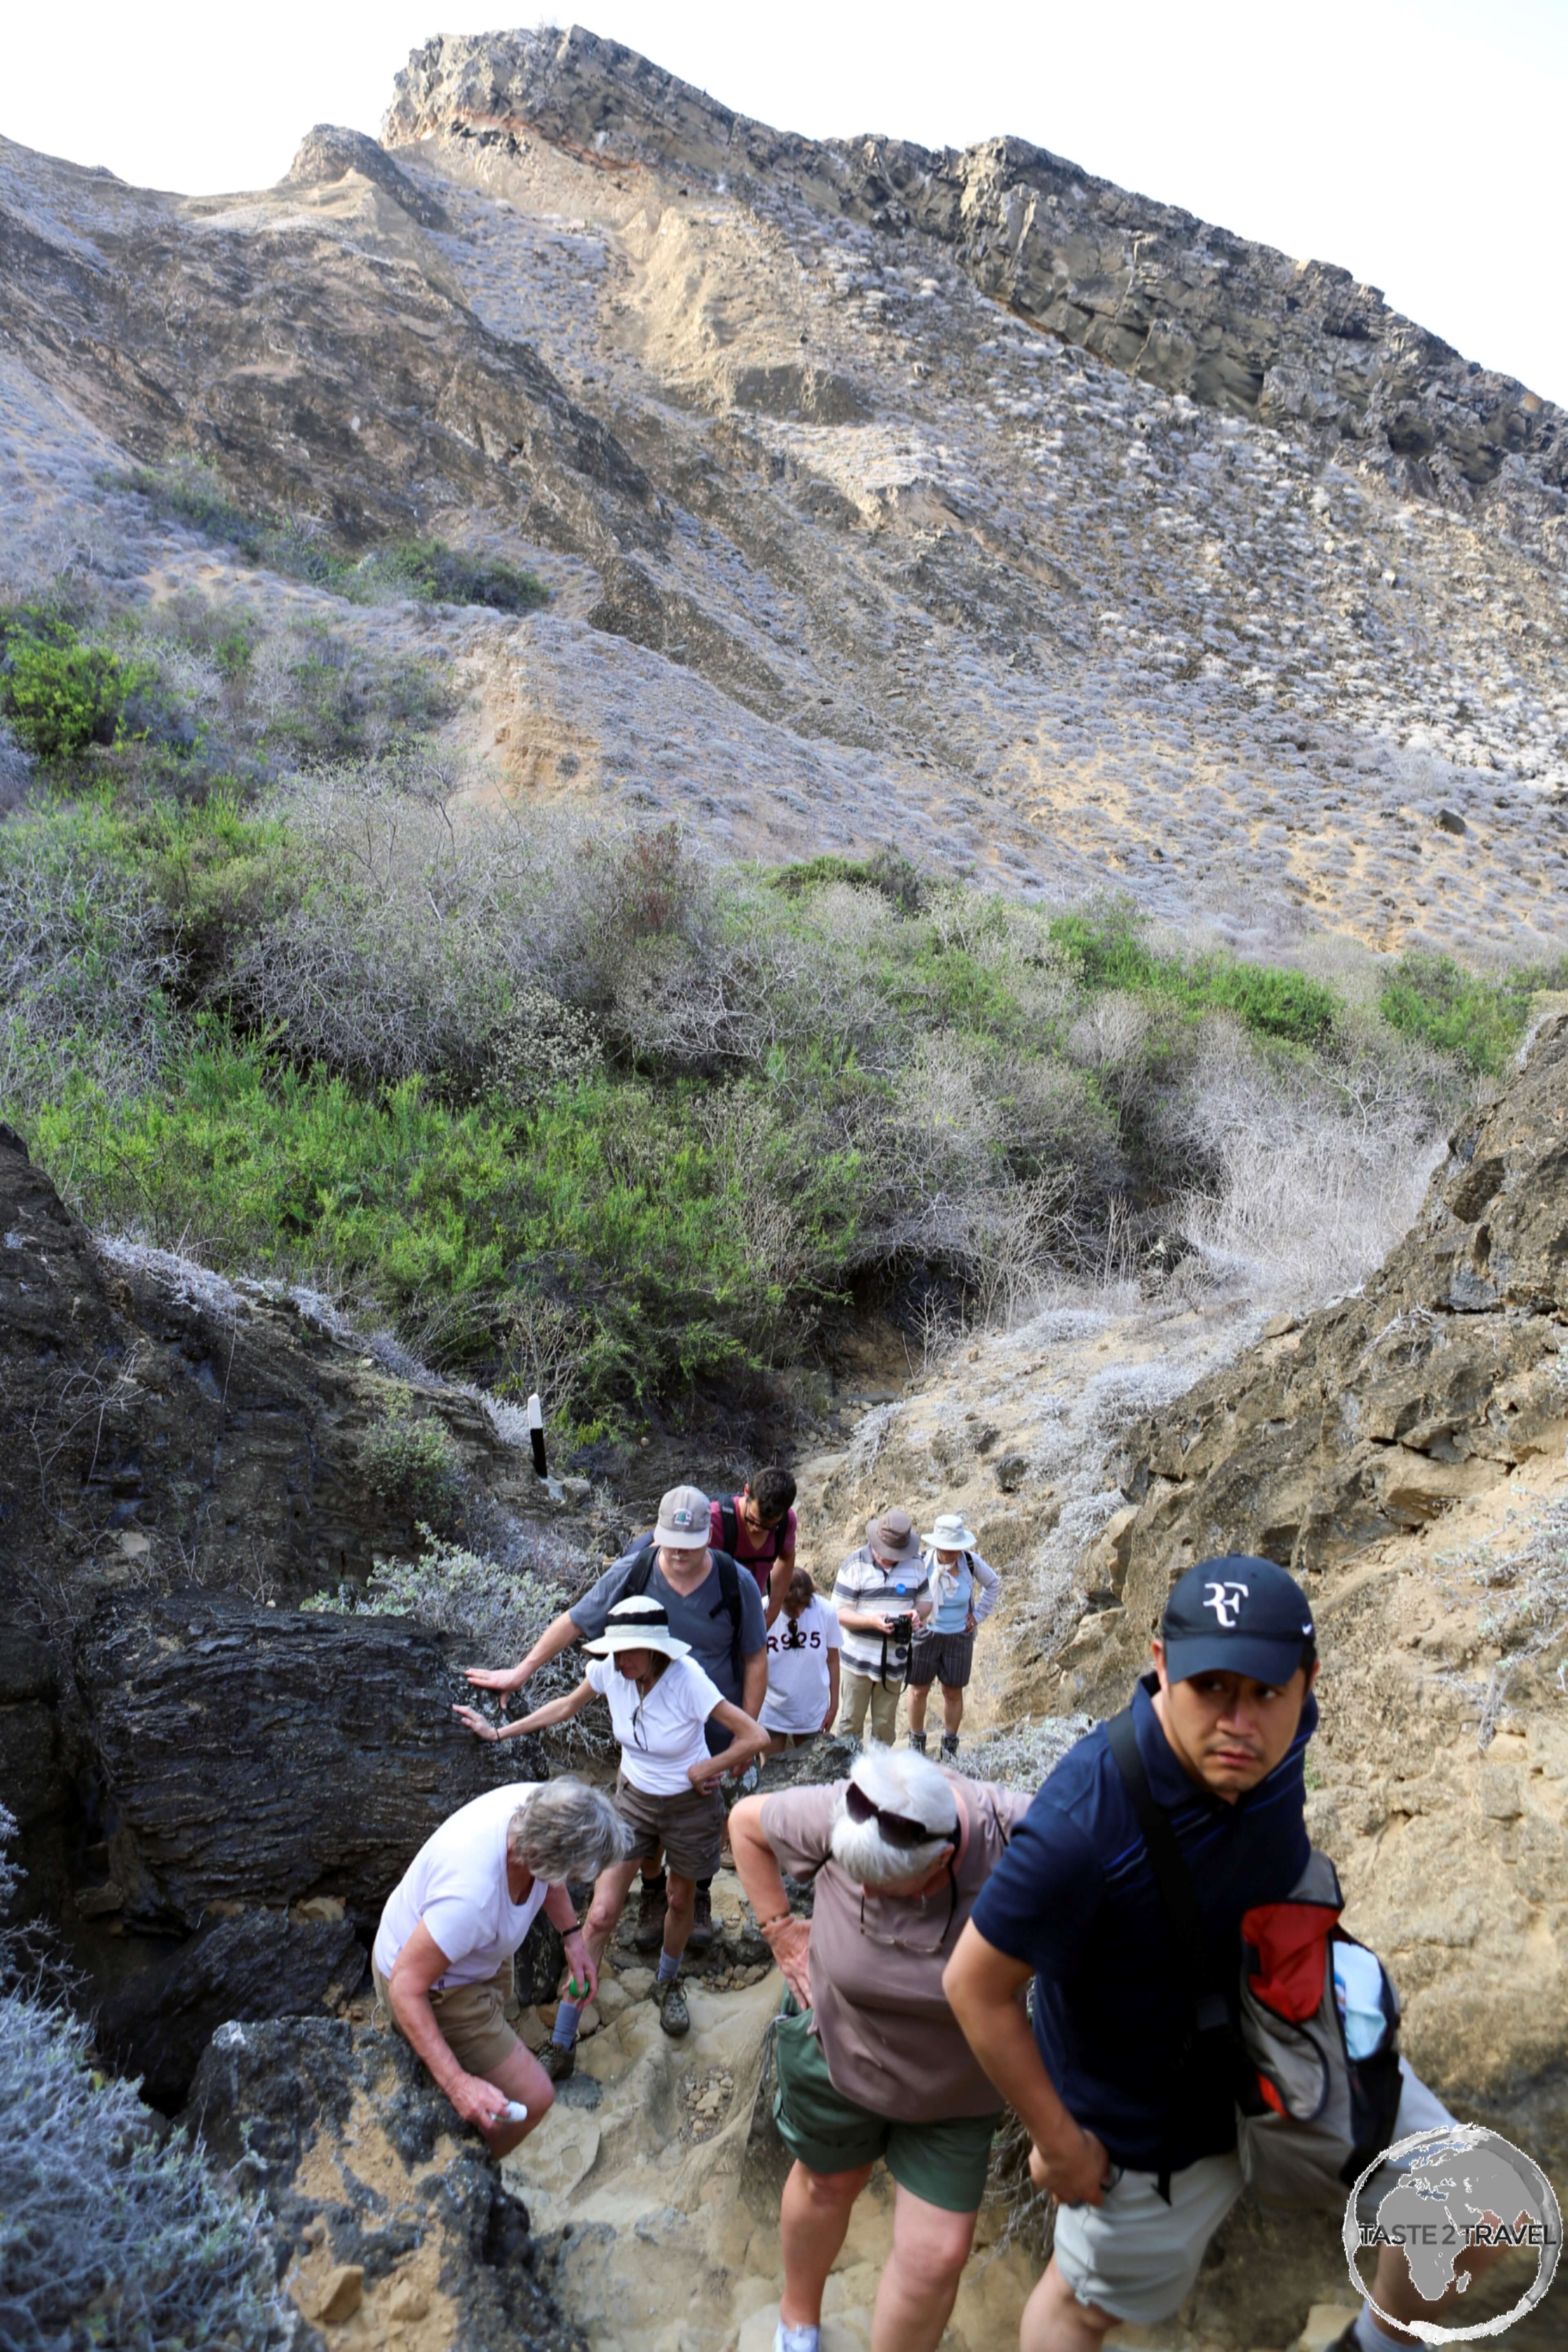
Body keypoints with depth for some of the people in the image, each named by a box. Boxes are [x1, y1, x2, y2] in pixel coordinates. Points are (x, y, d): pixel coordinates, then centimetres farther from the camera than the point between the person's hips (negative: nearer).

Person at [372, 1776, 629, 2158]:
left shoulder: (538, 1806, -26)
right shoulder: (471, 1896, -46)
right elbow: (407, 1986, -35)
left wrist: (573, 1936, -4)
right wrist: (457, 2083, -37)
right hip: (430, 1984, -8)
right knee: (532, 2098, -6)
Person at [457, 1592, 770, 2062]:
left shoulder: (687, 1681, -31)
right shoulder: (611, 1671, -19)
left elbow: (756, 1737, -29)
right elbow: (566, 1707, 2)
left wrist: (704, 1770, -17)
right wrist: (500, 1732, 3)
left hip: (688, 1805, -2)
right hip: (633, 1797, 2)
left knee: (681, 1902, 20)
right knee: (601, 1915, -6)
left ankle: (669, 1983, 52)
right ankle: (561, 2045, 4)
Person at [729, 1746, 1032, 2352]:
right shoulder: (835, 1818, -29)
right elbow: (746, 1821, -10)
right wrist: (780, 1932, -11)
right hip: (836, 2049, 1)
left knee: (936, 2257, 4)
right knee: (827, 2184, 25)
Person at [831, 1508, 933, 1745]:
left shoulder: (915, 1563, 2)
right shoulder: (856, 1564, -9)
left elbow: (926, 1600, 13)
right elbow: (839, 1612, -10)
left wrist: (918, 1612, -11)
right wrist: (872, 1621, -26)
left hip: (895, 1660, 3)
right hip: (859, 1659, -3)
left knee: (885, 1725, 12)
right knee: (851, 1720, 5)